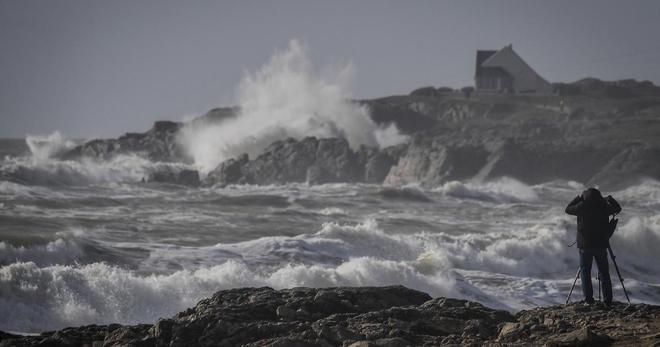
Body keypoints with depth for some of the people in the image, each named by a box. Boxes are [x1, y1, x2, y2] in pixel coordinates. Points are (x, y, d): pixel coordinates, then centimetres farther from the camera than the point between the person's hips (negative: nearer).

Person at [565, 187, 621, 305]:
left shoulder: (582, 206, -5)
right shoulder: (604, 207, -1)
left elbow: (568, 209, 13)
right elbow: (617, 208, 17)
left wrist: (578, 198, 20)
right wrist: (610, 200, 31)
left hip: (585, 245, -1)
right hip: (601, 244, 1)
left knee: (585, 271, 4)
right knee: (604, 272, 7)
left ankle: (588, 297, -9)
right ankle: (607, 300, 2)